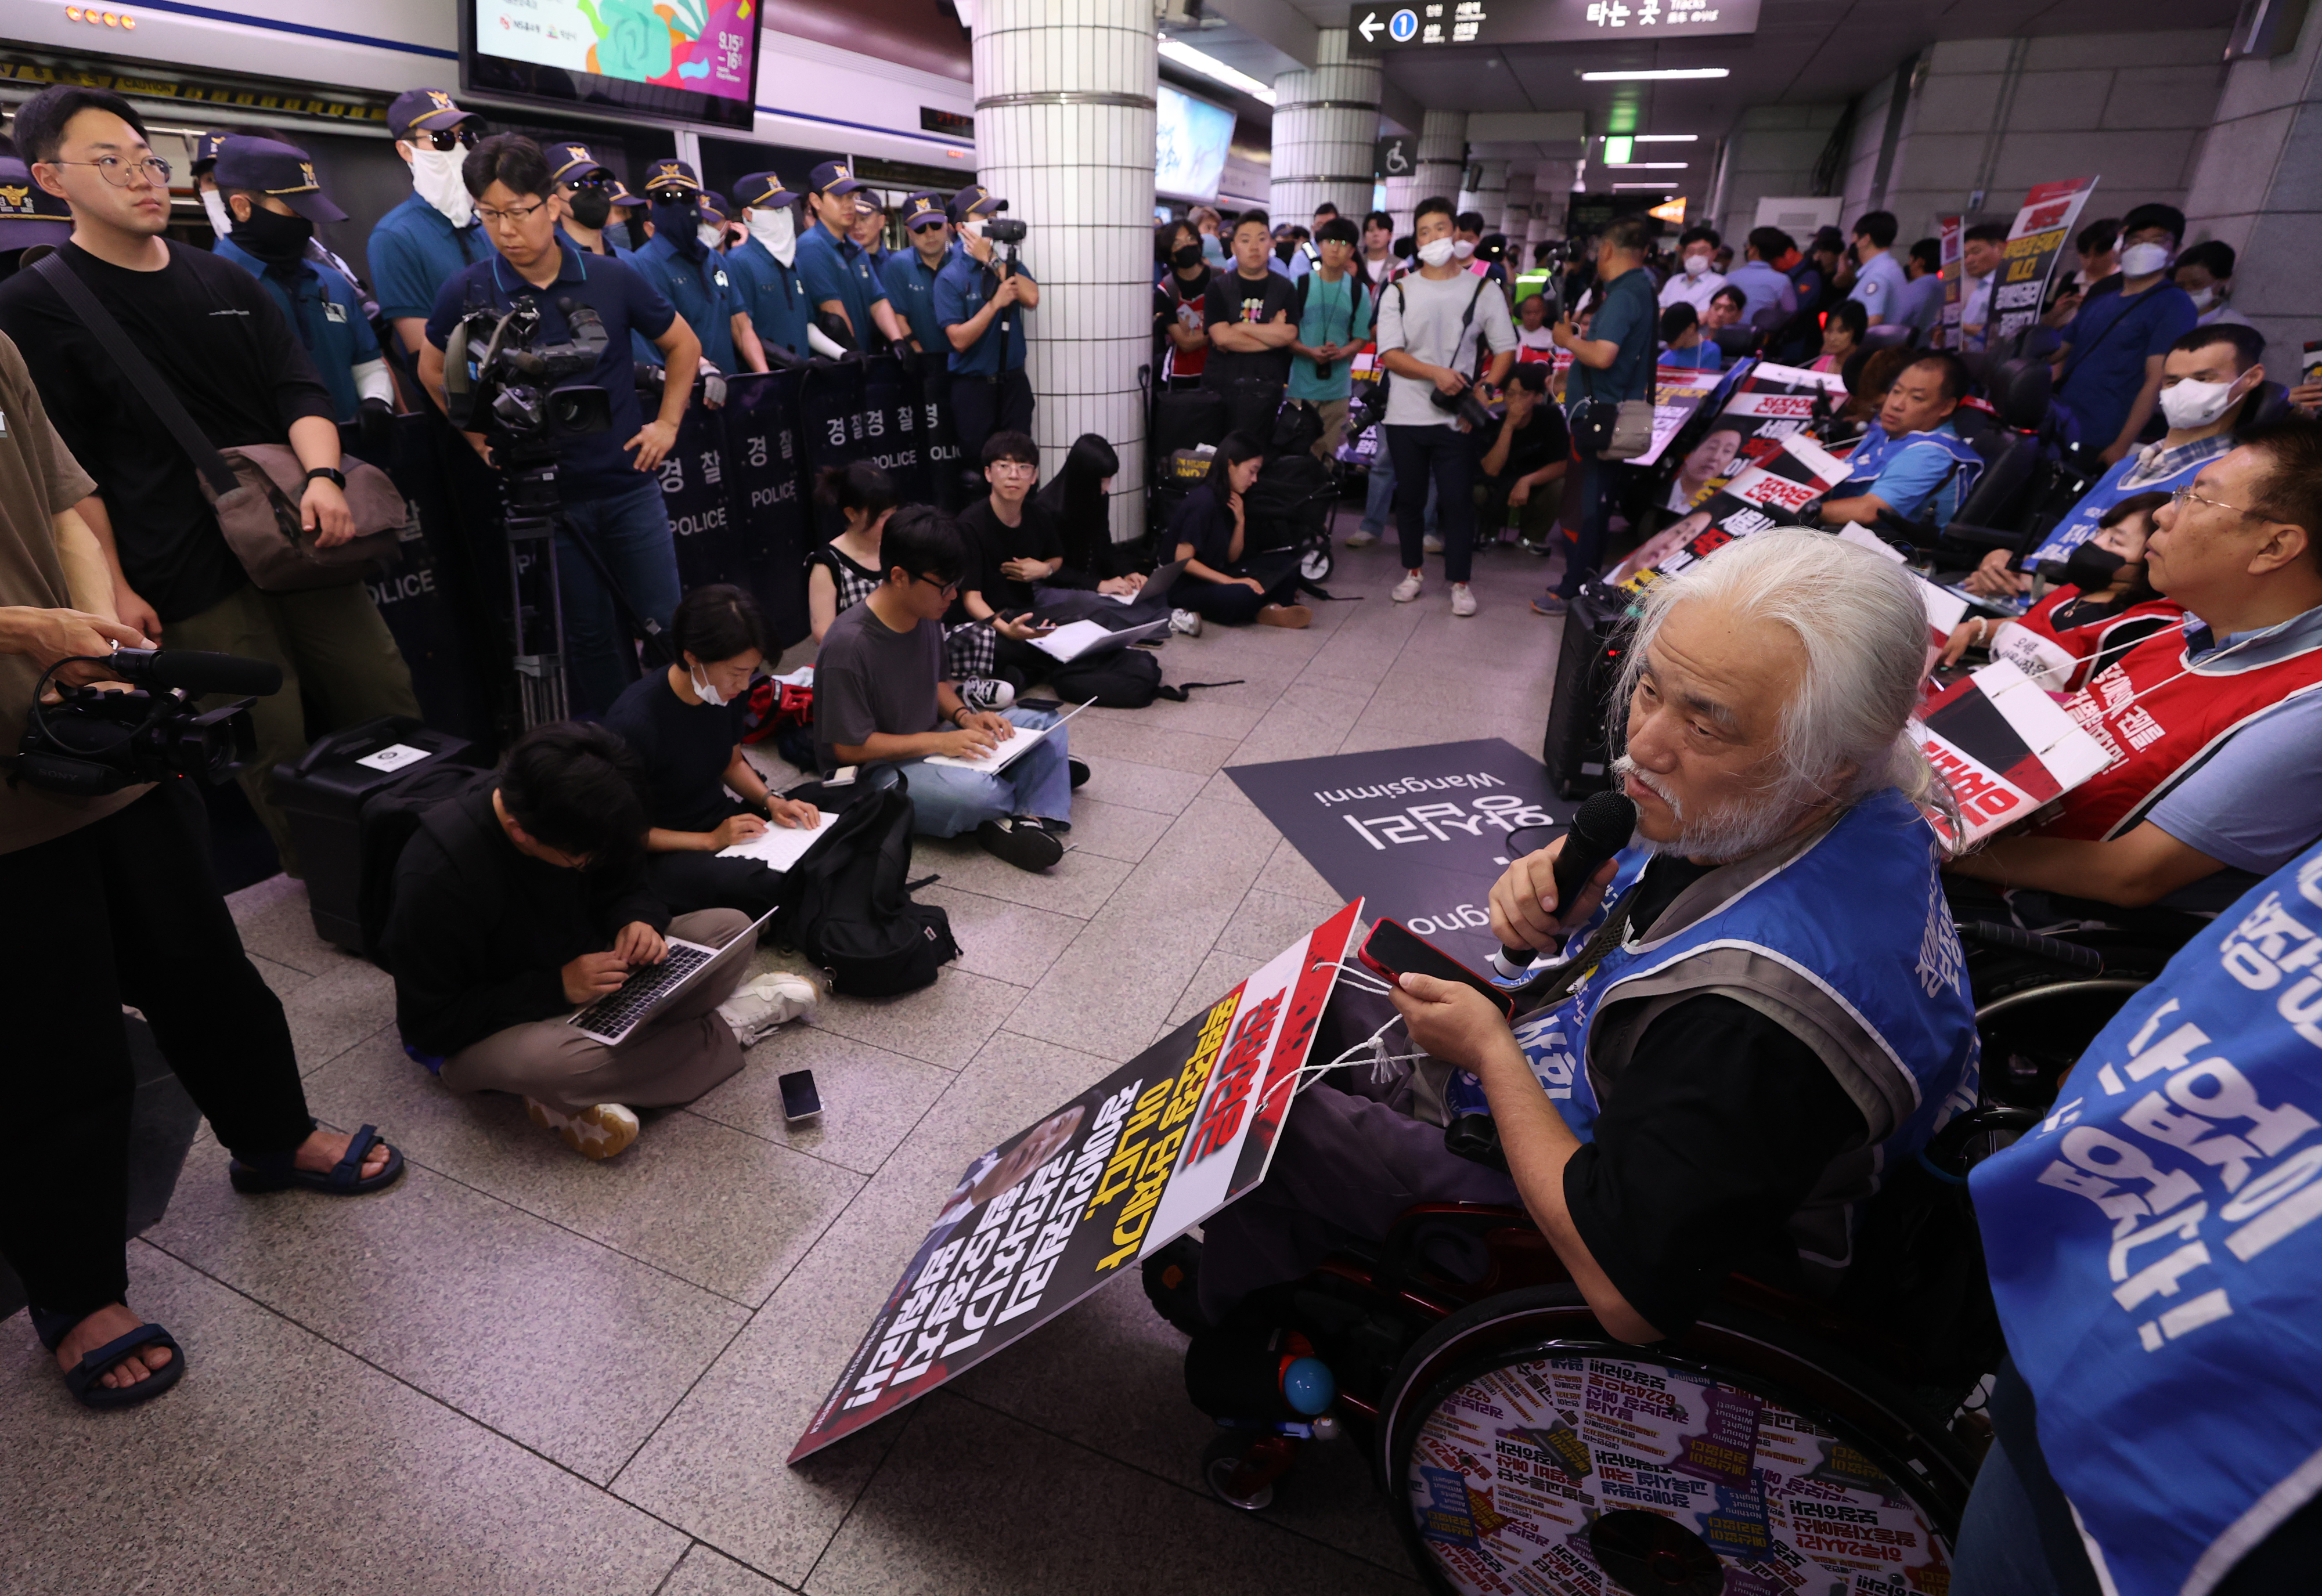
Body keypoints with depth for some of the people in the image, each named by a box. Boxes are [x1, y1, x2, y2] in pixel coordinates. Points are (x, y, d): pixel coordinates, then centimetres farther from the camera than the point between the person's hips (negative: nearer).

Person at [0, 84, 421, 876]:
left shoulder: (227, 281, 14)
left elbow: (299, 389, 5)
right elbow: (65, 469, -3)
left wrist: (323, 473, -16)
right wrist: (112, 588, -9)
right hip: (191, 581, -4)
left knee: (389, 707, 6)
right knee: (276, 750, -1)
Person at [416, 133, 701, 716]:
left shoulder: (613, 279, -4)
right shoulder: (468, 293, -5)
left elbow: (683, 345, 10)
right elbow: (433, 370, 12)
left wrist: (668, 422, 2)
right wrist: (481, 439, 2)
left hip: (628, 485, 0)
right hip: (544, 494, 0)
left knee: (665, 623, 5)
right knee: (588, 636, 9)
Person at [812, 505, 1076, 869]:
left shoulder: (927, 615, -1)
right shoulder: (849, 645, -25)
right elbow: (848, 747, -22)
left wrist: (964, 716, -5)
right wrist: (940, 742, -24)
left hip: (927, 747, 9)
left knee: (1045, 725, 0)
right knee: (972, 791, -36)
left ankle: (1034, 820, -21)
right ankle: (1044, 774, -4)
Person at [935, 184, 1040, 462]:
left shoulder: (1010, 264, 9)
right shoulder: (950, 277, -6)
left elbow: (1032, 299, -11)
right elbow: (959, 340, -15)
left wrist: (993, 261, -12)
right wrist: (996, 303, -16)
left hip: (1014, 382, 4)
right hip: (973, 385, -4)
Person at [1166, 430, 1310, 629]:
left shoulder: (1231, 501, 7)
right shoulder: (1203, 501, -18)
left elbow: (1232, 558, 8)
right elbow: (1183, 560, -22)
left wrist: (1240, 521, -7)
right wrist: (1231, 582, -24)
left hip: (1216, 578, 9)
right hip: (1187, 587, -9)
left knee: (1287, 568, 0)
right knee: (1244, 595, -36)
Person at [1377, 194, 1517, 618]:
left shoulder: (1483, 290, 4)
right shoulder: (1399, 292, 5)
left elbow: (1505, 350, 5)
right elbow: (1390, 355, -5)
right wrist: (1436, 373, -18)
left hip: (1457, 418, -1)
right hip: (1406, 416, 1)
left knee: (1457, 500, -1)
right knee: (1409, 498, 9)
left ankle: (1460, 581, 9)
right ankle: (1414, 571, 25)